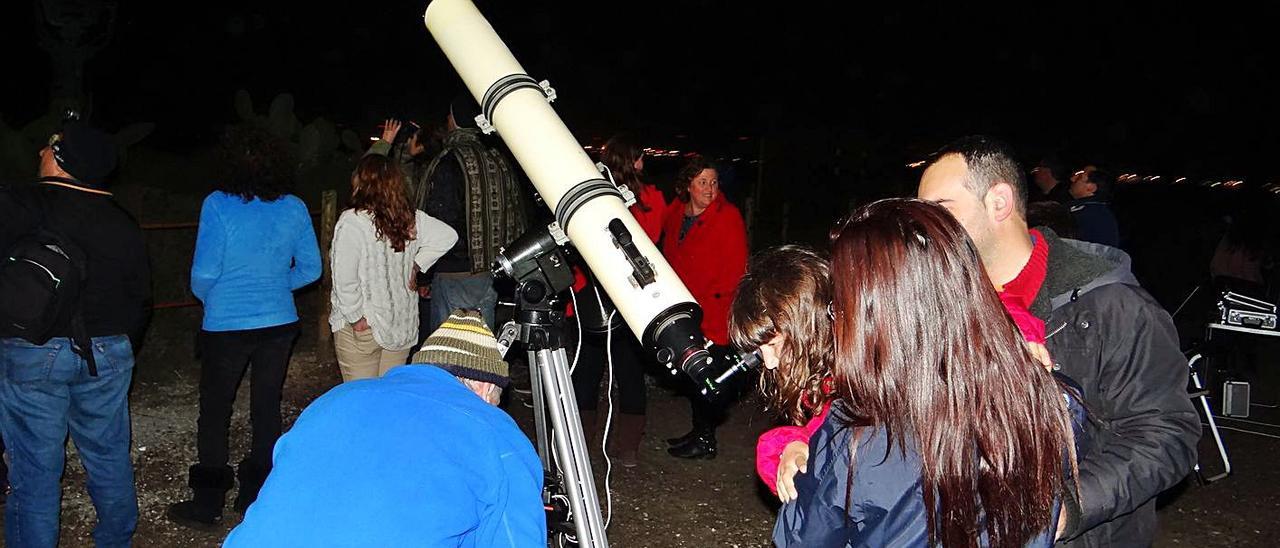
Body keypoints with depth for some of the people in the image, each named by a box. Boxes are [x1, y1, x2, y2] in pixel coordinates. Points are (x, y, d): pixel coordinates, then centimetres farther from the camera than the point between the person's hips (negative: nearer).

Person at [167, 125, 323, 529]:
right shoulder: (294, 208, -3)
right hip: (279, 324, 4)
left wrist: (208, 297, 9)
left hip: (226, 325, -3)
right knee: (267, 409, 14)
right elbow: (311, 269, 3)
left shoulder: (218, 205, -14)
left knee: (214, 413, 11)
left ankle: (207, 505, 20)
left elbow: (203, 273, -13)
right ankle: (258, 500, 25)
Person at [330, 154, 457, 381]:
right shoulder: (412, 218, -1)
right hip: (403, 325, 5)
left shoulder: (351, 221, -16)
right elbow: (447, 236, 7)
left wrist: (356, 317, -9)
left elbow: (344, 279, -19)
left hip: (362, 326, -5)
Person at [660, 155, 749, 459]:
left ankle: (705, 440, 11)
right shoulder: (675, 213, 7)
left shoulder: (728, 216, -10)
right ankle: (699, 431, 29)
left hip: (713, 313, -6)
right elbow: (669, 256, 20)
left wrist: (708, 299, -14)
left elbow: (735, 268, -13)